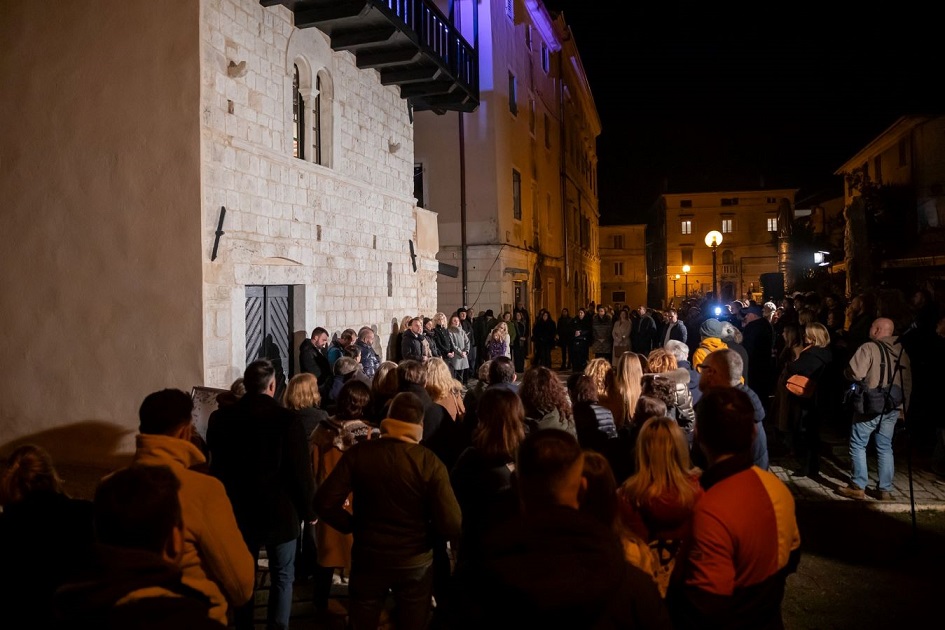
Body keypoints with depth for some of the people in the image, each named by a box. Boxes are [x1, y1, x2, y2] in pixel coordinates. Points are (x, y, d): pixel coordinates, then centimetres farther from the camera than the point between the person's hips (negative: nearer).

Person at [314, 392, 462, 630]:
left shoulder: (359, 453, -14)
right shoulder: (430, 463, -18)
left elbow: (324, 503, -16)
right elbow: (452, 525, -23)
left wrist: (354, 525, 0)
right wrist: (425, 533, -2)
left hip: (368, 558, 1)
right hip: (415, 562, -1)